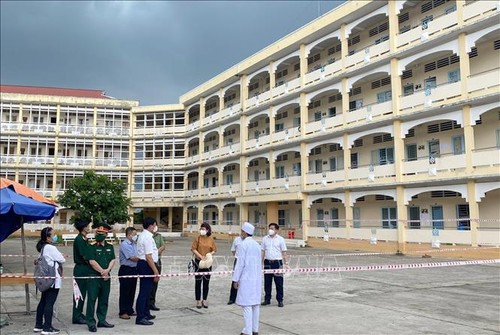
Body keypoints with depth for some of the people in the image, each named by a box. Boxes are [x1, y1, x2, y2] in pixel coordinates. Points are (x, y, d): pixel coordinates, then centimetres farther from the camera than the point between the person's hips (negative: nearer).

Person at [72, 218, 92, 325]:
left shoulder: (83, 239, 12)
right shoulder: (79, 239, -17)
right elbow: (85, 257, -17)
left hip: (85, 269, 9)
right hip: (81, 269, -9)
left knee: (82, 292, 15)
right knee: (80, 292, -1)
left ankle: (79, 314, 25)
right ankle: (77, 317, 7)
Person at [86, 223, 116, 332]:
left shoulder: (110, 247, 10)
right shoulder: (92, 247, -4)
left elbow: (112, 260, 5)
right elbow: (92, 262, -11)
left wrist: (107, 270, -12)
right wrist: (102, 271, -11)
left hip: (106, 277, 5)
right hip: (94, 277, -5)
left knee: (104, 300, 12)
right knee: (92, 299, -3)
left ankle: (102, 320, 22)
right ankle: (91, 323, 3)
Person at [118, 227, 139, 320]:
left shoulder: (134, 244, 13)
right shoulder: (124, 244, -13)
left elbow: (138, 256, 14)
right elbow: (132, 258, -16)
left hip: (134, 269, 8)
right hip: (126, 270, -8)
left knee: (132, 291, 14)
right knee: (124, 292, 0)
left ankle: (130, 310, 24)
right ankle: (123, 312, 7)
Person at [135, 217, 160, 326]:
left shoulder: (142, 235, 13)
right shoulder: (147, 237, -19)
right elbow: (148, 257, -22)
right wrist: (156, 271, -20)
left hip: (141, 263, 11)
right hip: (146, 265, -11)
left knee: (146, 290, 20)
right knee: (144, 291, -5)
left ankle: (146, 314, 32)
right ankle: (140, 318, 0)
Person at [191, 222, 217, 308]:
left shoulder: (211, 239, 1)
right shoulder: (198, 238, -4)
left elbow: (214, 250, 5)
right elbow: (193, 249, -6)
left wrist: (209, 254, -14)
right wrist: (201, 256, -16)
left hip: (208, 262, 2)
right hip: (199, 262, -2)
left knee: (206, 282, 8)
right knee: (198, 281, 3)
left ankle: (204, 300, 21)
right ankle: (198, 300, 13)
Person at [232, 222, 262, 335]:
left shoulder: (243, 245, -11)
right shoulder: (257, 245, 10)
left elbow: (240, 263, -13)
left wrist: (235, 279, -7)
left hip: (246, 279, -7)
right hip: (257, 278, 7)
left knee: (247, 305, -4)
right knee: (255, 303, 10)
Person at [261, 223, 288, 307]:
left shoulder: (280, 239, 0)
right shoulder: (265, 239, 8)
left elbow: (283, 251, 2)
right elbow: (263, 251, 11)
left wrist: (286, 261, -5)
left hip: (277, 262, -3)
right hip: (267, 262, 3)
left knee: (279, 283, 0)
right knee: (267, 282, 9)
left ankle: (280, 300, 10)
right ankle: (267, 299, 20)